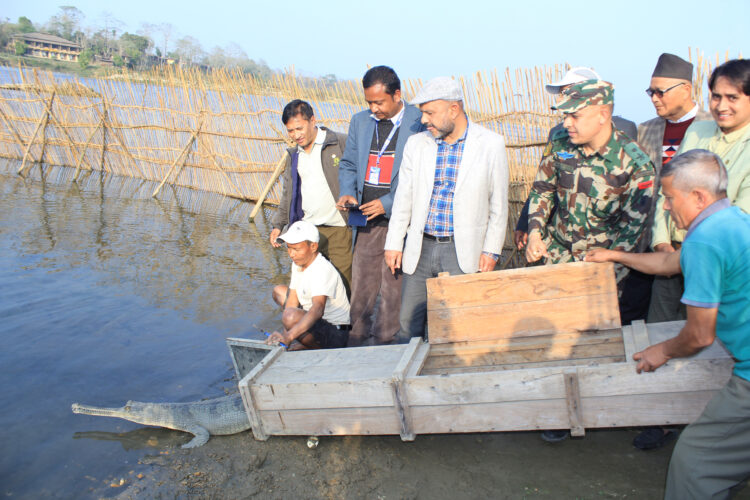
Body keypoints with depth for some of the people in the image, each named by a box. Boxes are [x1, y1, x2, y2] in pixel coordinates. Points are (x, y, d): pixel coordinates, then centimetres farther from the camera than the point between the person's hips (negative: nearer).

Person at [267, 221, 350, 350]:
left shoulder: (322, 270, -29)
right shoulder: (298, 263, 0)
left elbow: (318, 309, -44)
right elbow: (291, 302, 0)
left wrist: (288, 336, -57)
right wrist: (284, 334, -12)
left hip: (336, 334, -10)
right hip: (317, 320, 10)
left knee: (291, 316, -36)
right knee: (278, 290, 19)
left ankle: (319, 349, -10)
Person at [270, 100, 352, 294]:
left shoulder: (341, 144, -3)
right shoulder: (293, 155, 17)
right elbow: (288, 195, 24)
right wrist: (278, 225, 15)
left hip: (340, 229, -5)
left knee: (345, 285, -3)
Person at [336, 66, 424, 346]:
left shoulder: (420, 123, -7)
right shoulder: (359, 121, 11)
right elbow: (348, 164, 19)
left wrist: (389, 203, -14)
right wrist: (347, 192, 0)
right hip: (366, 220, 5)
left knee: (393, 289, 2)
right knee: (361, 286, 9)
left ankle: (385, 348, 17)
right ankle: (356, 347, 23)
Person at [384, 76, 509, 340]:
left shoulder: (490, 144, -3)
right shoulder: (416, 144, 5)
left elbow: (498, 203, 1)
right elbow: (404, 198, 9)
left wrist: (491, 250, -2)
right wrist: (394, 244, 7)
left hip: (463, 251, -3)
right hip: (420, 249, 3)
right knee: (409, 325, 7)